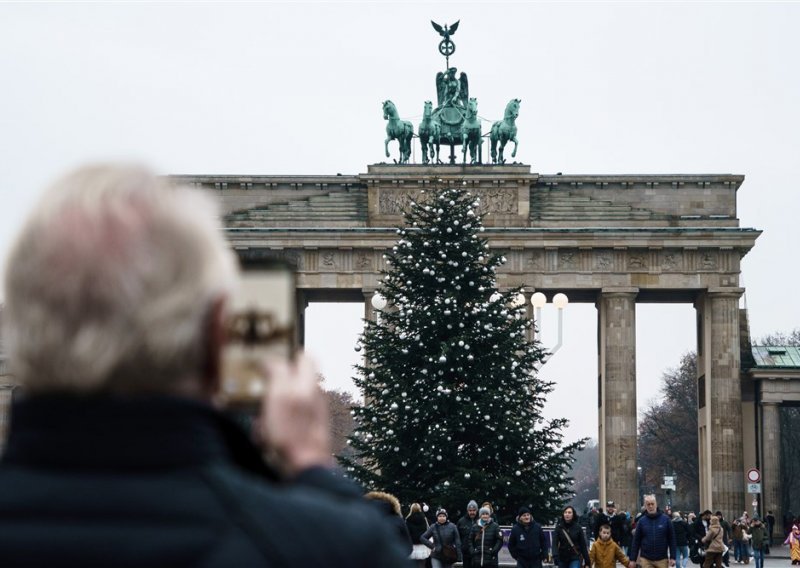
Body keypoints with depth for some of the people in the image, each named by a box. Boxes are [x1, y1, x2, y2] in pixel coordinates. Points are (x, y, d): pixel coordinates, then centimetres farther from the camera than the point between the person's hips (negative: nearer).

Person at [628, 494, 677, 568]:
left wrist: (672, 557, -4)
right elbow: (636, 541, 4)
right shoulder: (642, 521, 2)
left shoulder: (665, 519, -1)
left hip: (662, 559, 0)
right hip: (646, 559, 0)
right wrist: (633, 559, 1)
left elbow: (671, 539, 1)